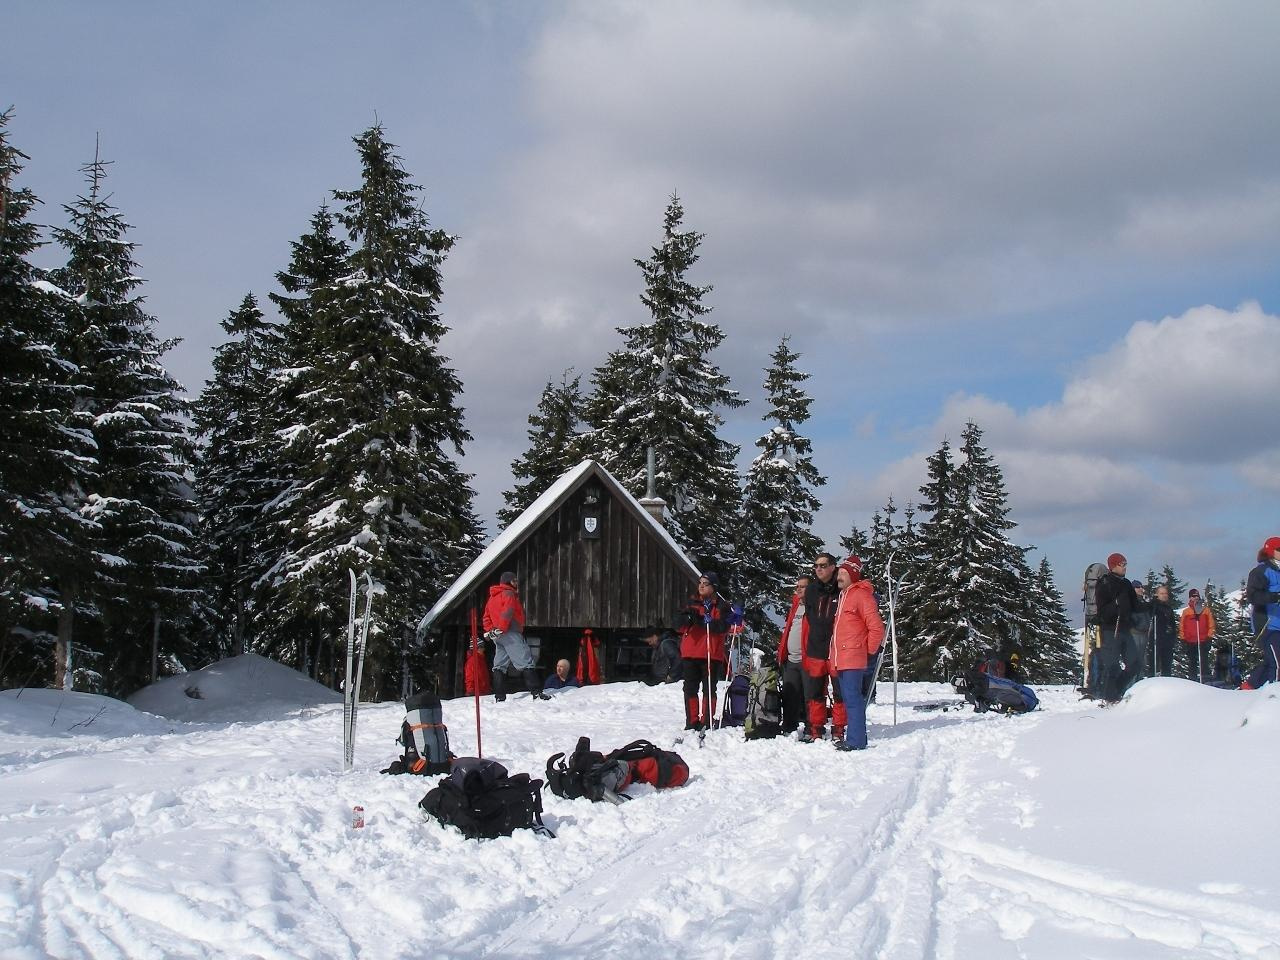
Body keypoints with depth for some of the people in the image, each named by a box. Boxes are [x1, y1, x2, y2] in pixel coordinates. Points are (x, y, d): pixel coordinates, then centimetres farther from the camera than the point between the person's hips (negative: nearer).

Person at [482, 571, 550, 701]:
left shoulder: (492, 598, 23)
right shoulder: (509, 593, -5)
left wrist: (489, 631, 13)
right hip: (510, 633, -9)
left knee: (500, 665, 9)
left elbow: (487, 616, 22)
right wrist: (501, 629, -19)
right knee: (526, 662, -11)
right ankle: (536, 692, -17)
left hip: (497, 636, 9)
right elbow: (507, 613, -19)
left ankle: (499, 697, 4)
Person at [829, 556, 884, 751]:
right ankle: (855, 737, 17)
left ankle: (855, 740, -10)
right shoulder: (843, 595, 21)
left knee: (853, 700, -10)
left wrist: (869, 651, -6)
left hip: (853, 659, -9)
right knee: (849, 700, 12)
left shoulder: (861, 594, -8)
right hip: (841, 660, 9)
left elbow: (876, 627, -13)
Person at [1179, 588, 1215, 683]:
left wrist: (1209, 637, -2)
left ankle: (1204, 680, -4)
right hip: (1190, 642, 2)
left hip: (1203, 641, -2)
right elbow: (1181, 626, 10)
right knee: (1191, 664, 6)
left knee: (1203, 662, -5)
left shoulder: (1206, 611, 6)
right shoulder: (1186, 612, 9)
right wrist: (1182, 638, 4)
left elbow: (1211, 625, 5)